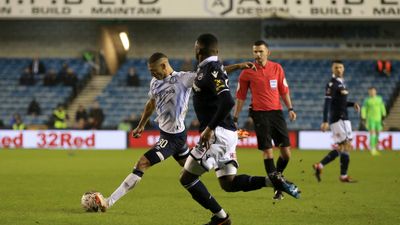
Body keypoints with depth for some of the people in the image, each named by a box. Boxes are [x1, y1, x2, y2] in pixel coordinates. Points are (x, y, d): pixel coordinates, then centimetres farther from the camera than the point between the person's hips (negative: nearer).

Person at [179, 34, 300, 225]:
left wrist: (209, 128, -23)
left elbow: (227, 102, -27)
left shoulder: (210, 70, -15)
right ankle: (273, 181, -2)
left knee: (187, 178, -1)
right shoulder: (209, 67, 14)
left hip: (218, 134, -10)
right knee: (229, 184, 12)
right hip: (227, 134, 10)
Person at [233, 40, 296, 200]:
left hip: (277, 112, 3)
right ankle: (277, 187, -1)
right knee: (267, 151, -7)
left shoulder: (277, 68, 6)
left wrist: (290, 108, 3)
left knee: (286, 152, -1)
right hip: (259, 113, -3)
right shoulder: (247, 72, -1)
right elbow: (240, 97, 5)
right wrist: (235, 118, 3)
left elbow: (284, 91, 13)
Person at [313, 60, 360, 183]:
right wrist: (325, 121, -25)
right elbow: (327, 103, -19)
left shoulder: (342, 83, 16)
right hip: (338, 120, -9)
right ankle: (343, 176, 1)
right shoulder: (332, 84, -12)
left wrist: (353, 104, 8)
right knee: (345, 146, -7)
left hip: (344, 119, 9)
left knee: (341, 148, 9)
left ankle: (319, 166, 12)